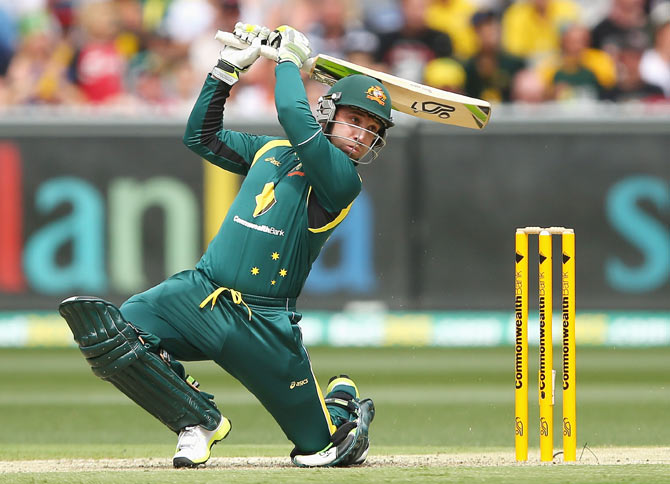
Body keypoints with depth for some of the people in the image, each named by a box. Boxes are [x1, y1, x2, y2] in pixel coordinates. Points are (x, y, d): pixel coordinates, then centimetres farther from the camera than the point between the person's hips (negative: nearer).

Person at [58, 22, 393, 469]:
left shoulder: (342, 179, -8)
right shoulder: (272, 150, 12)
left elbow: (293, 114, -21)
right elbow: (202, 136, 25)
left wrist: (289, 59, -3)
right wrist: (229, 66, 16)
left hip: (263, 322, -4)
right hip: (200, 293, 5)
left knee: (319, 442, 0)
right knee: (106, 333, -20)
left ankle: (344, 400, 40)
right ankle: (199, 419, 0)